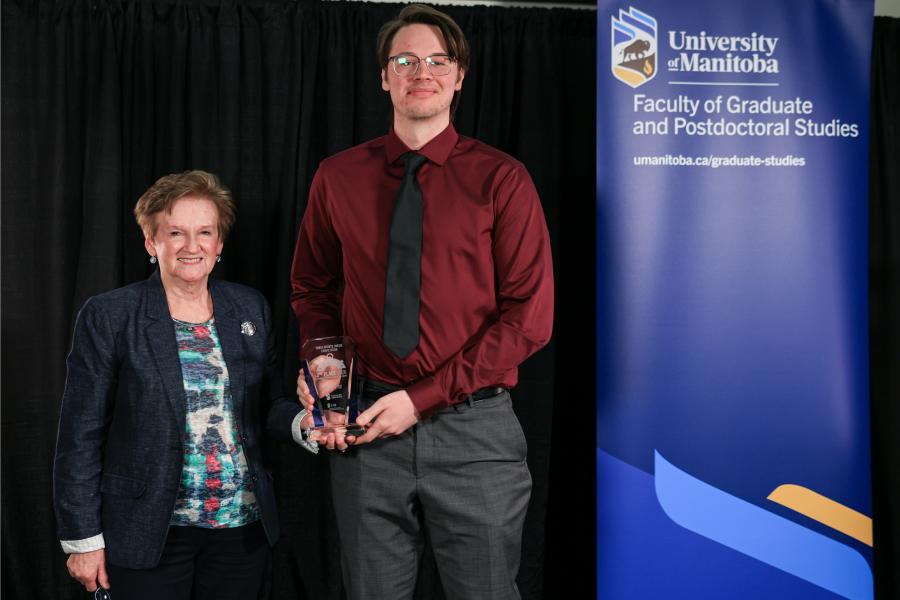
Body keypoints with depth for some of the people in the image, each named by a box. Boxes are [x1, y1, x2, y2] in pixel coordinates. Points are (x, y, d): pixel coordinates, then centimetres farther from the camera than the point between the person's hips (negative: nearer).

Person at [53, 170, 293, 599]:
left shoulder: (251, 309, 5)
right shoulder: (107, 317, -6)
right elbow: (81, 434, -5)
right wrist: (83, 538, -7)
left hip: (243, 527, 4)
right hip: (147, 533, -3)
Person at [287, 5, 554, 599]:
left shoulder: (501, 179, -3)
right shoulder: (338, 177, 6)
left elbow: (530, 315, -8)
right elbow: (312, 289, 17)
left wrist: (423, 399, -13)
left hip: (473, 427, -2)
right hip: (368, 425, 2)